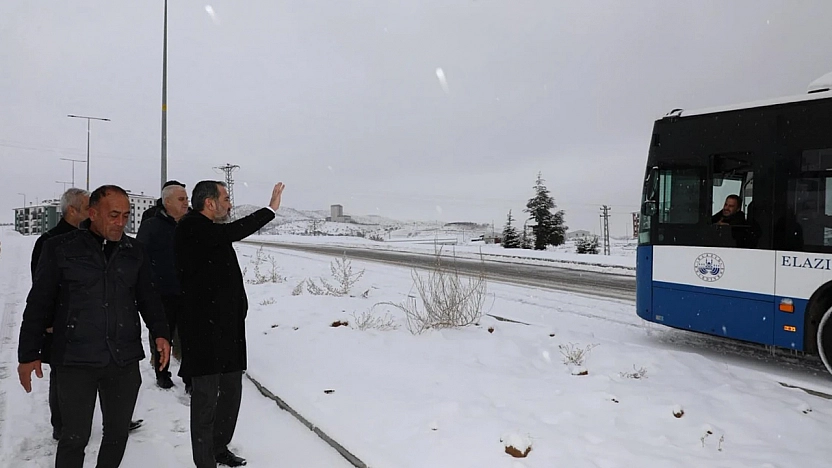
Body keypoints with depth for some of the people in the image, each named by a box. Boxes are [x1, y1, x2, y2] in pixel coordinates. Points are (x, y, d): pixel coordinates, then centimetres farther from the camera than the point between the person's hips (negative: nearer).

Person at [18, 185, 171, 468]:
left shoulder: (134, 251, 5)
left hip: (125, 360, 3)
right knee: (75, 437, 6)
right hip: (76, 362, -3)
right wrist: (29, 354, 0)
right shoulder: (60, 248, -4)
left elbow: (148, 297, 9)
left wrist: (160, 332, -5)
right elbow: (39, 304, 0)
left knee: (118, 433, 14)